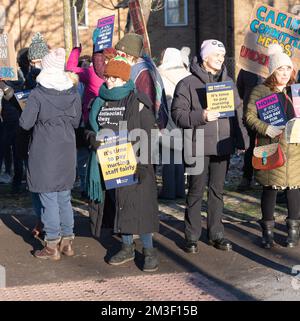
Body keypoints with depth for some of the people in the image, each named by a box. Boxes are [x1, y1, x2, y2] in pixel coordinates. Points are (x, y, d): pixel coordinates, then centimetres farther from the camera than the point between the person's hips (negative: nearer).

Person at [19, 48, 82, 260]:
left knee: (49, 198, 2)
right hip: (67, 152, 5)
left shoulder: (38, 95, -14)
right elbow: (76, 122, 9)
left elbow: (25, 123, -12)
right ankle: (67, 241, 20)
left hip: (45, 153, -5)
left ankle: (52, 246, 7)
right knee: (65, 197, 14)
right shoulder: (73, 93, 1)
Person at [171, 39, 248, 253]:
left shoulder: (228, 82, 12)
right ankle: (192, 237, 13)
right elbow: (178, 114, -9)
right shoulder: (188, 83, -4)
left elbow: (239, 113, 16)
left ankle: (217, 234, 23)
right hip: (198, 147, -4)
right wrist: (201, 116, -22)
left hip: (223, 146, 4)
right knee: (196, 192, 3)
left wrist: (241, 139, 9)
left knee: (217, 191, 13)